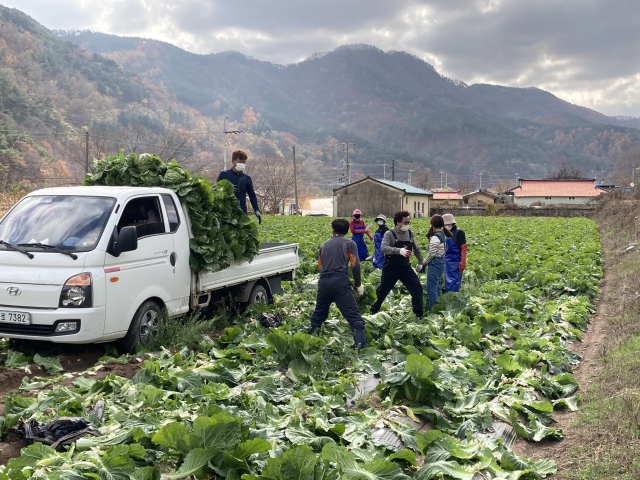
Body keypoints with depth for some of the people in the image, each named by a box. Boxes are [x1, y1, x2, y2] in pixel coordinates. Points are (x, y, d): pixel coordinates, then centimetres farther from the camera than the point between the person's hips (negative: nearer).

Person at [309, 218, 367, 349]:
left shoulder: (324, 245, 21)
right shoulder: (349, 243, 8)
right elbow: (355, 265, -2)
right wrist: (358, 285, 6)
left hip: (323, 282, 5)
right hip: (340, 282, -5)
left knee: (318, 315, 24)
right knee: (354, 317, -8)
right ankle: (362, 347, -21)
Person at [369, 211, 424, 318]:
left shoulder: (410, 234, 4)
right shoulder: (389, 234, -13)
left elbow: (416, 249, 19)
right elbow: (384, 248, -29)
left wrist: (420, 262, 24)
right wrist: (399, 250, -41)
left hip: (405, 267, 4)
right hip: (391, 268, -4)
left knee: (417, 288, -6)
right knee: (383, 290, 9)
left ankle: (419, 314, 3)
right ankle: (373, 311, 30)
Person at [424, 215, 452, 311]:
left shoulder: (435, 237, -17)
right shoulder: (443, 235, 10)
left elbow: (432, 253, -19)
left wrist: (425, 261, -5)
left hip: (434, 263, -10)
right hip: (441, 262, 10)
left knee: (431, 289, -5)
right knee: (437, 288, 20)